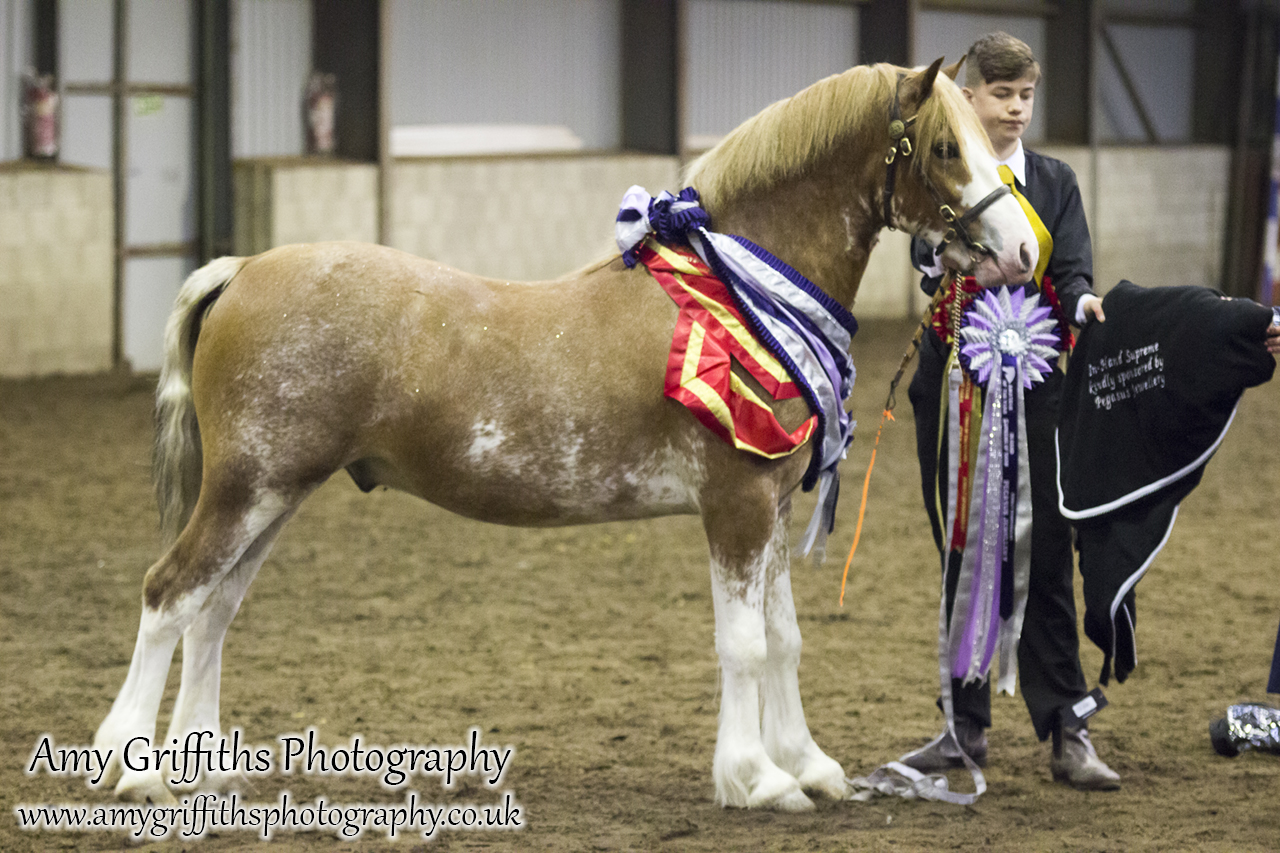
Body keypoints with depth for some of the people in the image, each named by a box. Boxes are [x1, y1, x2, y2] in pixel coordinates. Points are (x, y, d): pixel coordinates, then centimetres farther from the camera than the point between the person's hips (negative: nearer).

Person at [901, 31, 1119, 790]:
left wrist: (1082, 302, -28)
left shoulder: (1055, 181, 8)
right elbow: (931, 260, -12)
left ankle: (1067, 732, 0)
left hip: (1036, 388, 0)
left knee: (1045, 557, -3)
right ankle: (967, 728, 16)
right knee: (962, 556, 7)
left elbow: (1073, 267, -5)